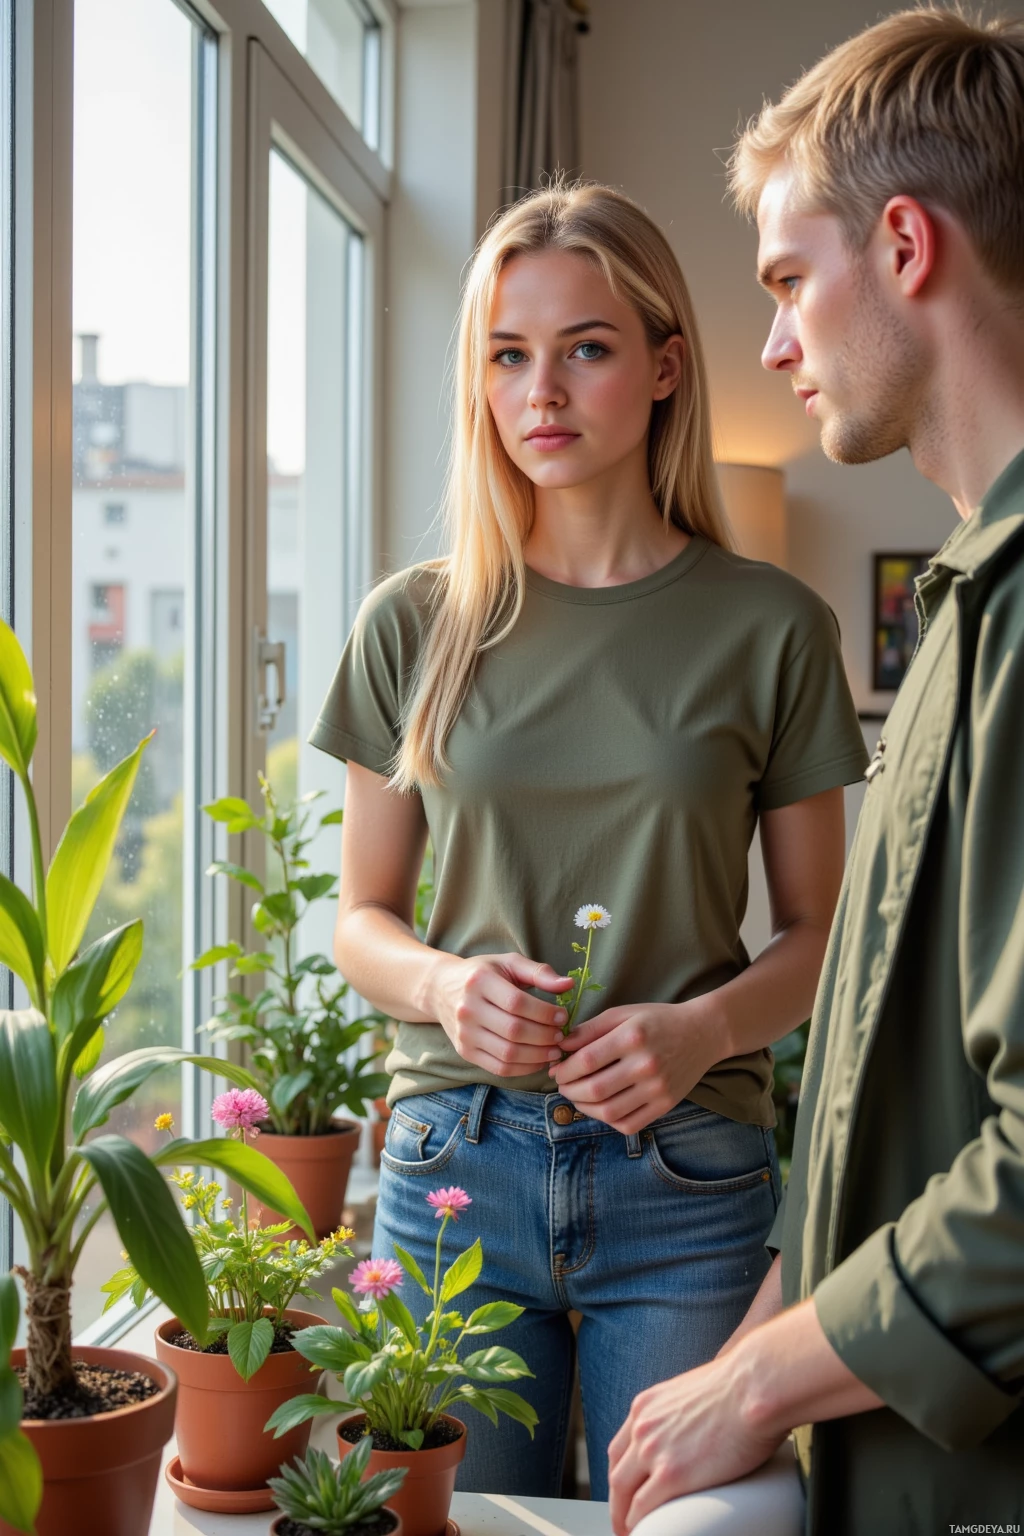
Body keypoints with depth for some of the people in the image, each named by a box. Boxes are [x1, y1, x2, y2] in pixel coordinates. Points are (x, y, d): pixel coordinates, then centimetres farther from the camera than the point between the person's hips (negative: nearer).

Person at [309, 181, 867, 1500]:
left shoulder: (770, 628, 0)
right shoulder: (415, 626, 4)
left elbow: (816, 931, 4)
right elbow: (362, 919, 10)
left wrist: (702, 1029, -15)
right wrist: (445, 983, -12)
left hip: (686, 1177, -1)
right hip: (455, 1154, 1)